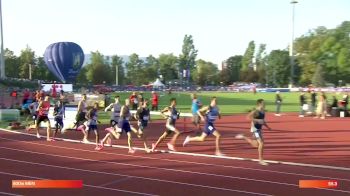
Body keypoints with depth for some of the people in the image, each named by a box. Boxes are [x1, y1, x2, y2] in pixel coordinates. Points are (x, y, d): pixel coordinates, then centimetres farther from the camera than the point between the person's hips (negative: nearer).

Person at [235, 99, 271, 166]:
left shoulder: (263, 111, 9)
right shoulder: (256, 111, -17)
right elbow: (249, 117, -30)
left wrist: (267, 126, 17)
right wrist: (258, 121, -31)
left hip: (259, 129, 9)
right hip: (255, 129, -9)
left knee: (256, 145, 16)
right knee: (261, 143, -11)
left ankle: (243, 137, 29)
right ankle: (261, 160, -1)